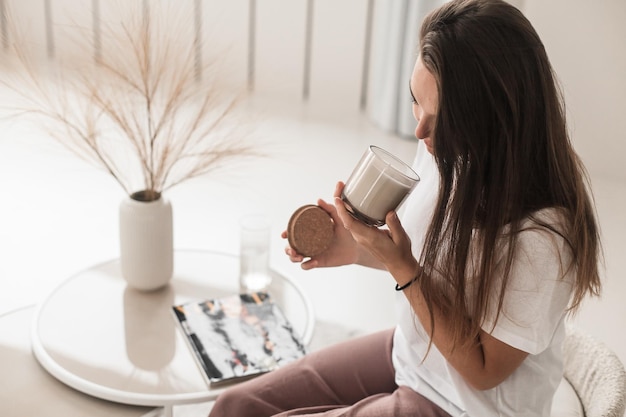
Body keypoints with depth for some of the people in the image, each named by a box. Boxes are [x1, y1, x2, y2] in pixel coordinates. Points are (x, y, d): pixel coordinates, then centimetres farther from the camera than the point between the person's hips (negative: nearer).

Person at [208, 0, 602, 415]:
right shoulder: (443, 148, -12)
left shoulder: (541, 237, -32)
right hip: (408, 354, 7)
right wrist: (360, 248, -12)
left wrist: (403, 268, -29)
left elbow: (484, 370, -20)